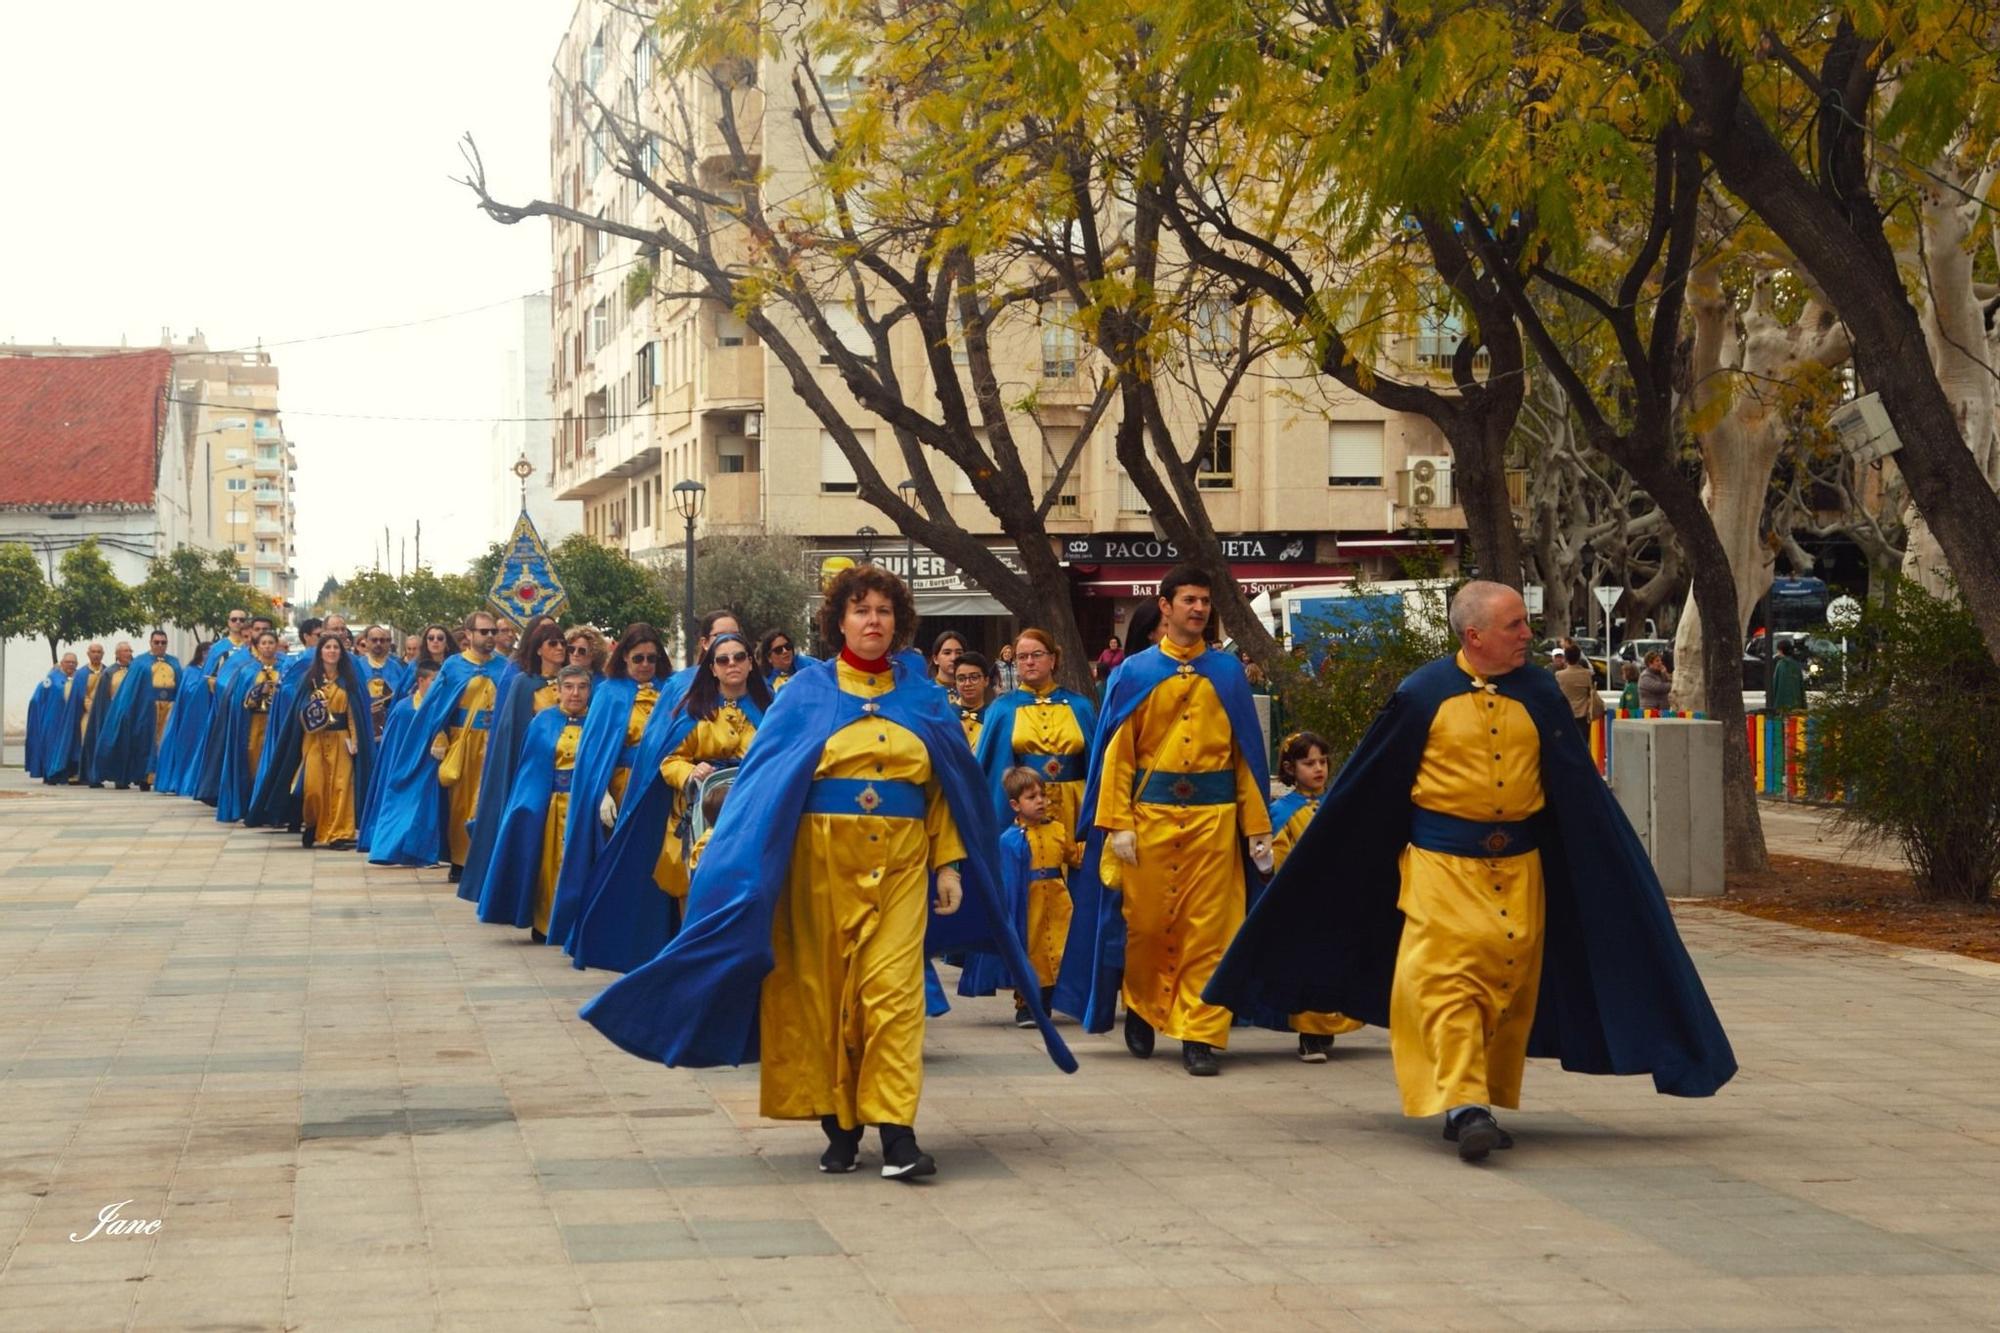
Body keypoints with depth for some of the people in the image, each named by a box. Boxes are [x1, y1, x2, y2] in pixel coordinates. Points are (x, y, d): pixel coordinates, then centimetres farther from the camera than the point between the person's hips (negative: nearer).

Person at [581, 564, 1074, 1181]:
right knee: (824, 988, 1)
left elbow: (947, 789, 10)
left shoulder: (922, 696, 10)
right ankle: (839, 1125, 10)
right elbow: (763, 782, 1)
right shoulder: (808, 692, 6)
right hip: (822, 858, 0)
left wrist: (951, 865, 1)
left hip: (900, 862, 0)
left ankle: (896, 1130, -12)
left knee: (893, 985, -9)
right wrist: (746, 868, -8)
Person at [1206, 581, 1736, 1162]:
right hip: (1442, 863, -3)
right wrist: (1321, 869, 6)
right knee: (1447, 980, -13)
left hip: (1519, 867, 3)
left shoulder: (1539, 695, 3)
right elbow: (1365, 786, 2)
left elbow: (1580, 789, 9)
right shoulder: (1424, 695, -5)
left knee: (1510, 985, 6)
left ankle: (1485, 1102, 18)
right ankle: (1463, 1104, -15)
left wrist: (1619, 871, 7)